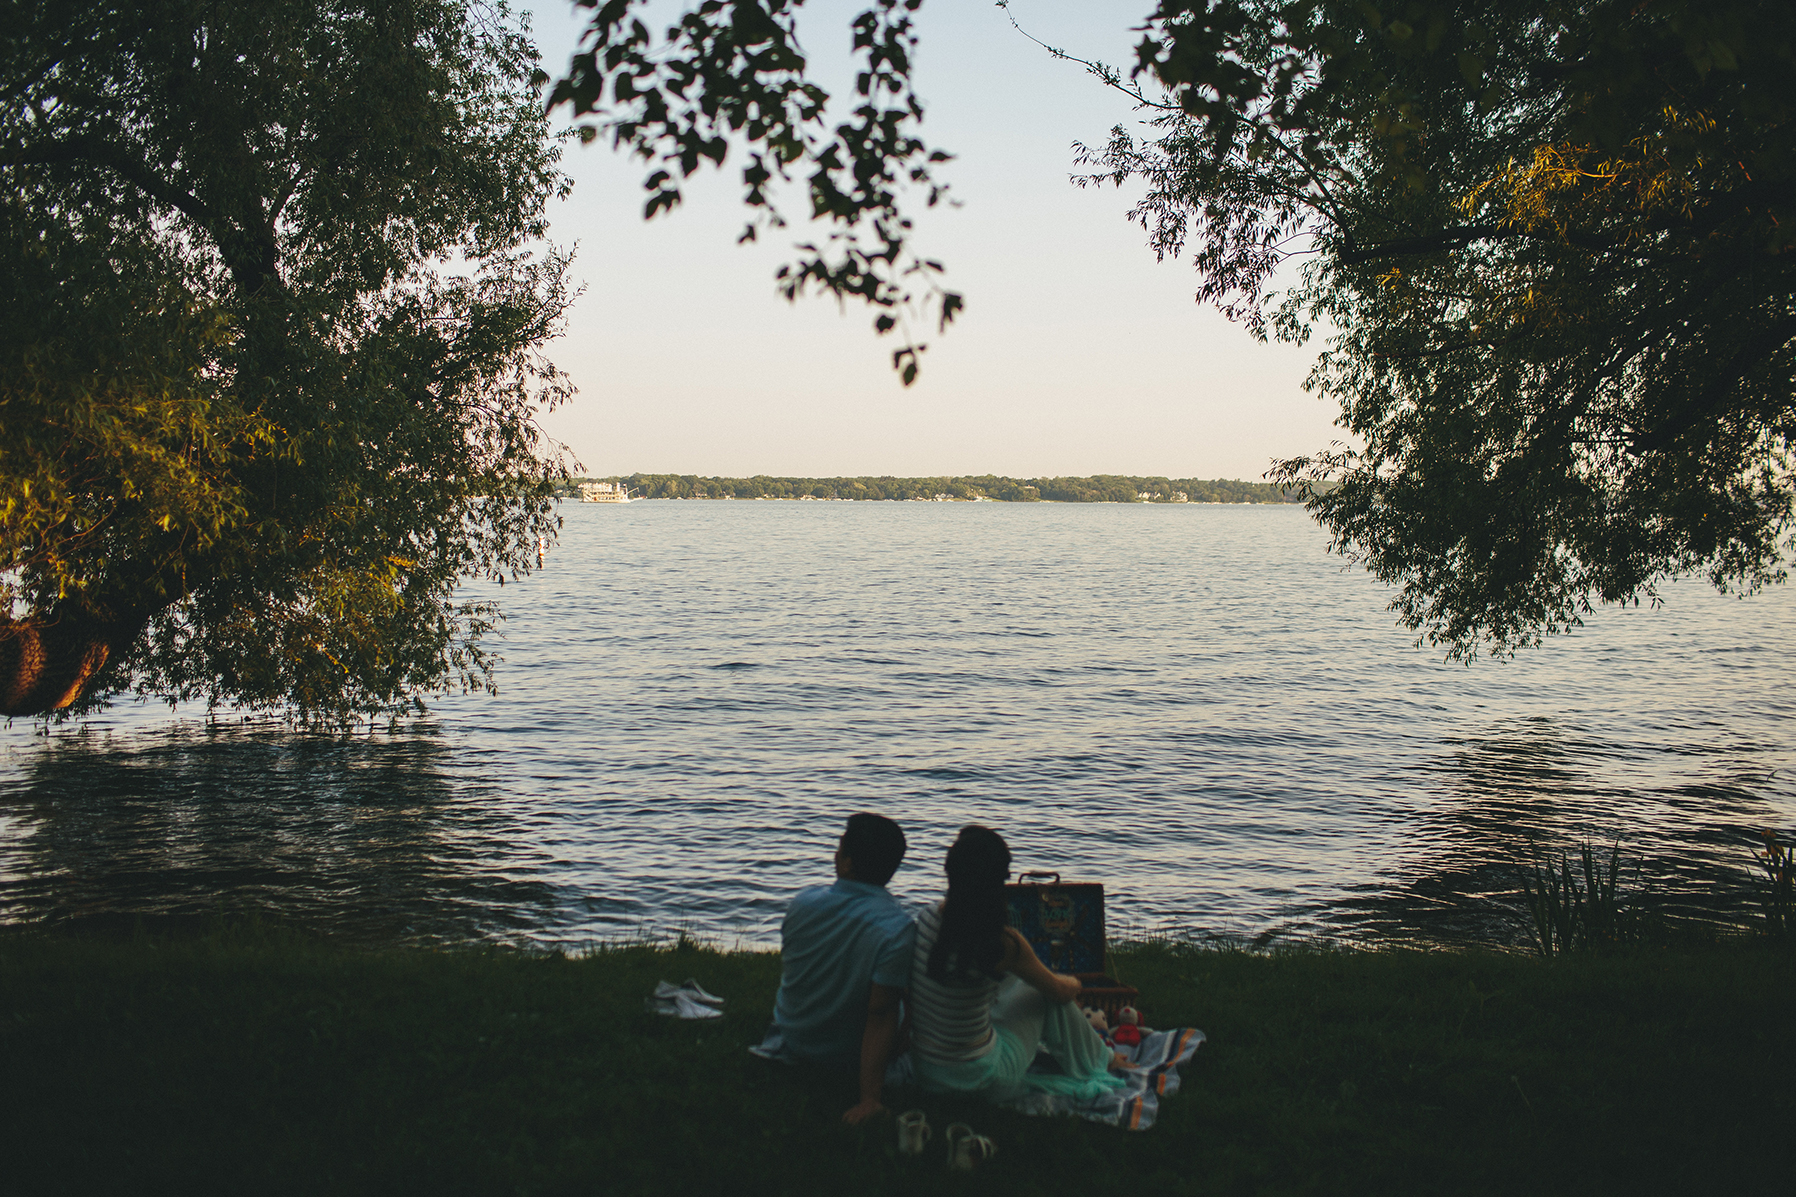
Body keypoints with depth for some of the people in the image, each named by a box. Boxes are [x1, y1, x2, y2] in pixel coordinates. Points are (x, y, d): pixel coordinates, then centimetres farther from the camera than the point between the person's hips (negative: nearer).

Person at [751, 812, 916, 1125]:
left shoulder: (804, 902, -17)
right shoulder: (896, 928, -30)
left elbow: (785, 969, 3)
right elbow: (880, 1014, -31)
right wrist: (870, 1098, -27)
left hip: (791, 1041, 5)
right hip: (850, 1054, -4)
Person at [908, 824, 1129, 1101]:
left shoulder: (926, 919, -8)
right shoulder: (1003, 942, -23)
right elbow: (1061, 992, -4)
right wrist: (1072, 983, 22)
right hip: (980, 1077, -6)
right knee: (1045, 991, 14)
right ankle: (1097, 1060, 37)